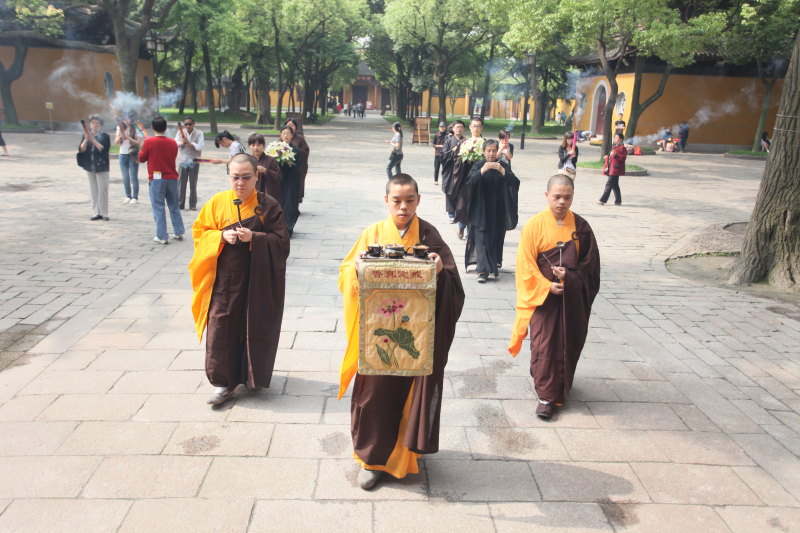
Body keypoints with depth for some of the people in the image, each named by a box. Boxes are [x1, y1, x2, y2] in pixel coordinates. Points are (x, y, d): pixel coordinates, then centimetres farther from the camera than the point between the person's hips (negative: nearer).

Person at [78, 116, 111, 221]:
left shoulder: (105, 136, -1)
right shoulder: (85, 135, 9)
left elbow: (104, 149, -13)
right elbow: (81, 150, 0)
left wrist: (93, 140, -18)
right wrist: (86, 139, -15)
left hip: (101, 167, -4)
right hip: (89, 167, 4)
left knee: (102, 190, -5)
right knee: (93, 190, 6)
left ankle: (104, 213, 1)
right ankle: (96, 213, 11)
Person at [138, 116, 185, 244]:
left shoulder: (149, 142, -9)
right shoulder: (173, 143, 2)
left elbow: (141, 158, 1)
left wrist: (142, 148, 16)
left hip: (156, 178, -4)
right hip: (172, 178, 4)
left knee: (158, 207, 1)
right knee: (174, 206, 15)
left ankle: (162, 236, -1)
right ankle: (179, 233, 19)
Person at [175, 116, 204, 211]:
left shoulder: (199, 133, 0)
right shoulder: (180, 132, 8)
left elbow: (199, 147, -9)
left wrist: (189, 143, -21)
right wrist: (182, 143, -21)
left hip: (194, 161, -2)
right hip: (183, 161, 2)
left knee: (193, 184, 2)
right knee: (181, 183, 2)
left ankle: (193, 205, 9)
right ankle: (180, 204, 10)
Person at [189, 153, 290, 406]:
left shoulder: (268, 205, -5)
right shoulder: (217, 202, 2)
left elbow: (282, 242, -7)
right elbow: (200, 232, 6)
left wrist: (254, 238, -22)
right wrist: (221, 236, -14)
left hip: (258, 281, -1)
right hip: (224, 280, 2)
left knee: (255, 329, 8)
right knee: (222, 328, 2)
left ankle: (254, 376, 28)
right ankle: (224, 381, 14)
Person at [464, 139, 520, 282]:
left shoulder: (504, 166, 2)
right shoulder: (478, 166, -1)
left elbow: (515, 183, -10)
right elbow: (469, 182, -16)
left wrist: (502, 171, -24)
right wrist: (482, 171, -31)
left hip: (498, 211, 2)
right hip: (481, 210, -2)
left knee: (497, 238, 11)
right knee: (482, 239, -8)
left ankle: (495, 265, 32)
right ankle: (483, 270, -9)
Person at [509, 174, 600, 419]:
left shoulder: (580, 226, 0)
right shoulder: (534, 225, -8)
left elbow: (590, 263, 3)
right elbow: (526, 265, -9)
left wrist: (569, 276, -13)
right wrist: (547, 286, -16)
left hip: (573, 297, 3)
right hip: (543, 296, -3)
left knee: (569, 344, 11)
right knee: (544, 345, -2)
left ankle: (561, 387, 32)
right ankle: (546, 395, 8)